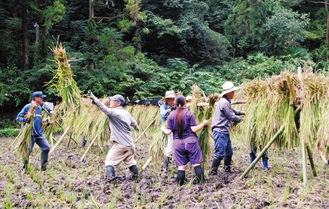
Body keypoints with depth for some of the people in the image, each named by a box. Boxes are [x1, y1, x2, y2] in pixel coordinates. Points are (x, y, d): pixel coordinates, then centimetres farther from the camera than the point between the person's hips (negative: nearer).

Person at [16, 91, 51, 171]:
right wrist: (25, 120, -25)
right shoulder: (28, 107, -8)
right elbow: (18, 117, -7)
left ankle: (44, 166, 9)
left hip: (39, 133, 6)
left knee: (46, 147, -4)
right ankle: (25, 167, 19)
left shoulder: (40, 108, 11)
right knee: (28, 150, -2)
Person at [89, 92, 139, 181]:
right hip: (129, 143, 8)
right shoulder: (126, 113, 11)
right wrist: (136, 128, 47)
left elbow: (104, 108, -27)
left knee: (110, 161, -1)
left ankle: (110, 177, -10)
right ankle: (135, 175, 28)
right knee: (130, 160, 21)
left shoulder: (114, 112, -14)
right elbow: (134, 123, 24)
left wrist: (94, 98, -28)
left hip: (119, 144, -7)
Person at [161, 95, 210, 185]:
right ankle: (201, 181, 1)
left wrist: (163, 129, 21)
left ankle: (180, 184, 9)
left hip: (178, 143, 2)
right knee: (196, 163, 3)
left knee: (181, 165, 6)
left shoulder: (171, 116, 2)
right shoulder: (189, 114, -4)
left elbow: (168, 132, 0)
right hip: (190, 142, -2)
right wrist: (204, 124, 4)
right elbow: (194, 129, -9)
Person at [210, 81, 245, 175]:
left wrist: (241, 113, 22)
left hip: (225, 132, 11)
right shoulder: (224, 102, -17)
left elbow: (232, 111, 34)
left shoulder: (226, 102, 16)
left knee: (229, 152, 17)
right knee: (220, 153, -13)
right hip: (220, 131, -11)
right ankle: (213, 172, -10)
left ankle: (227, 169, 26)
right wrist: (241, 119, 4)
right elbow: (232, 117, -13)